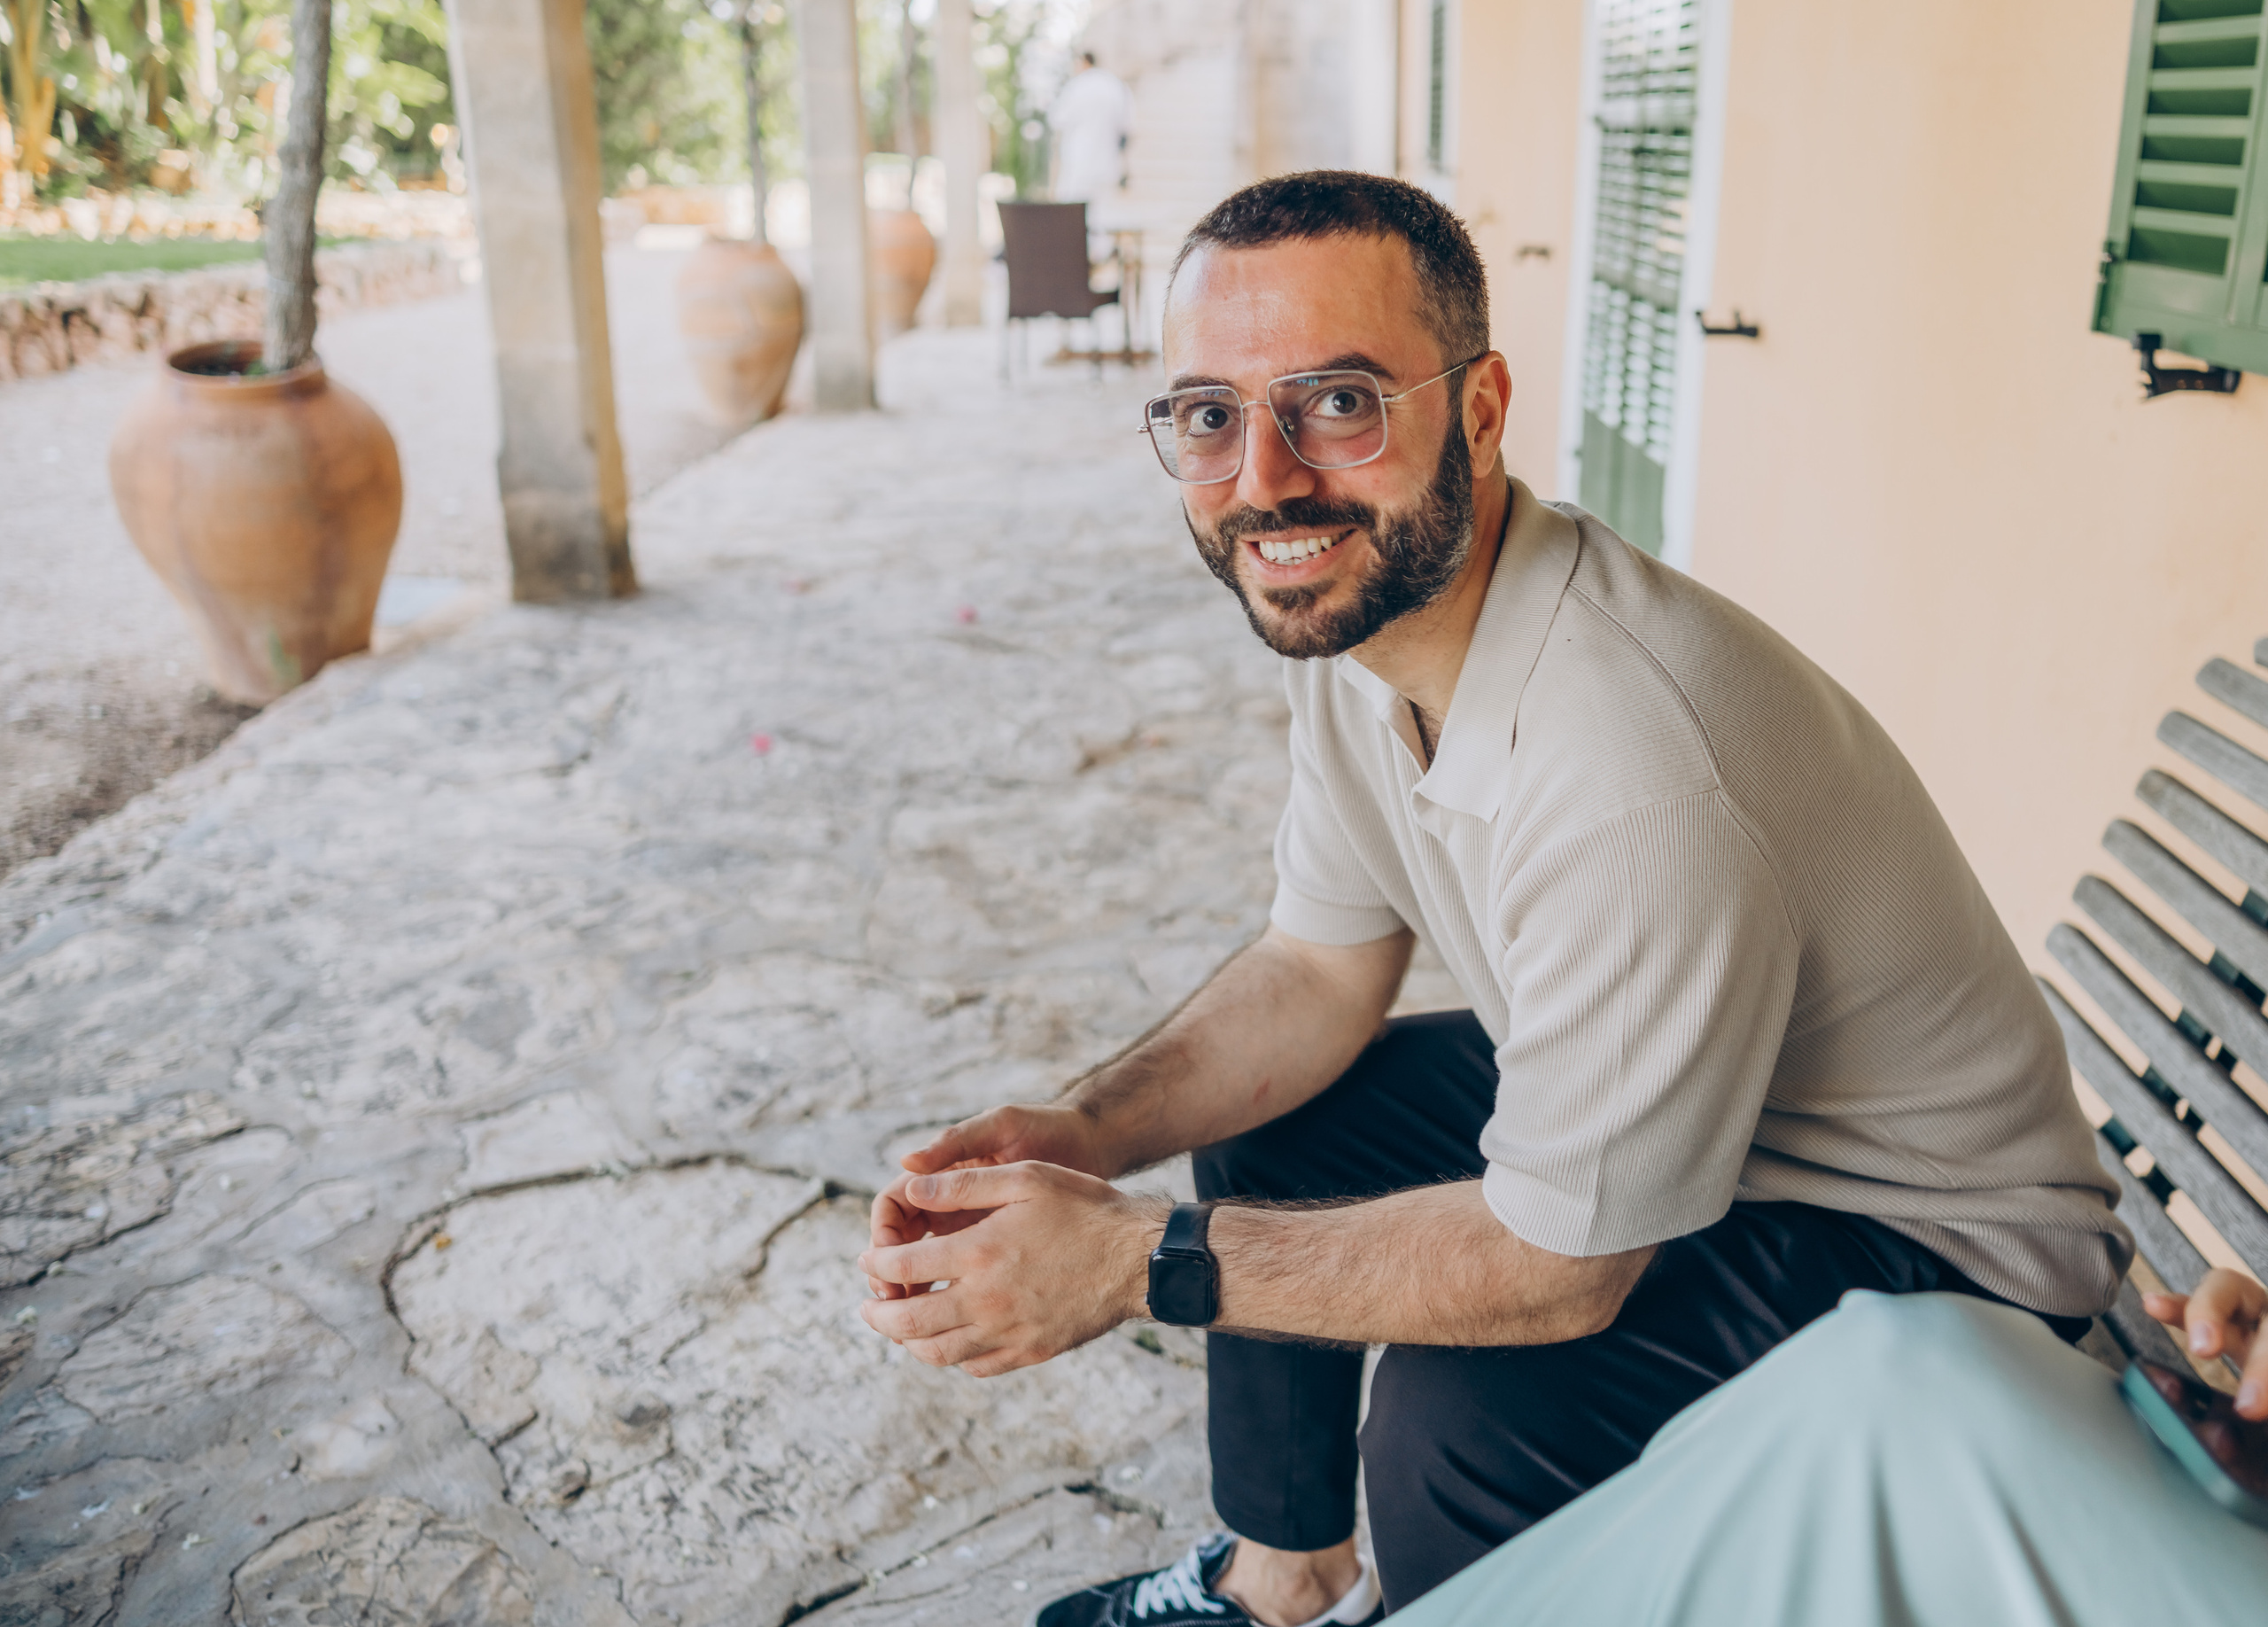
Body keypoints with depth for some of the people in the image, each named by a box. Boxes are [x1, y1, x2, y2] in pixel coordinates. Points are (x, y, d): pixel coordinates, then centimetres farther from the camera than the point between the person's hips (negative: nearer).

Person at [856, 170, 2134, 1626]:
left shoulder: (1626, 774, -38)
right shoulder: (1344, 604, -9)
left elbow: (1559, 1263, -27)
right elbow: (1323, 973, 1)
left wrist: (1136, 1260, -24)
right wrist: (1091, 1130, -15)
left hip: (1930, 1233, -8)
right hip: (1615, 1092, 8)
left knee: (1461, 1416, -30)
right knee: (1260, 1122, 9)